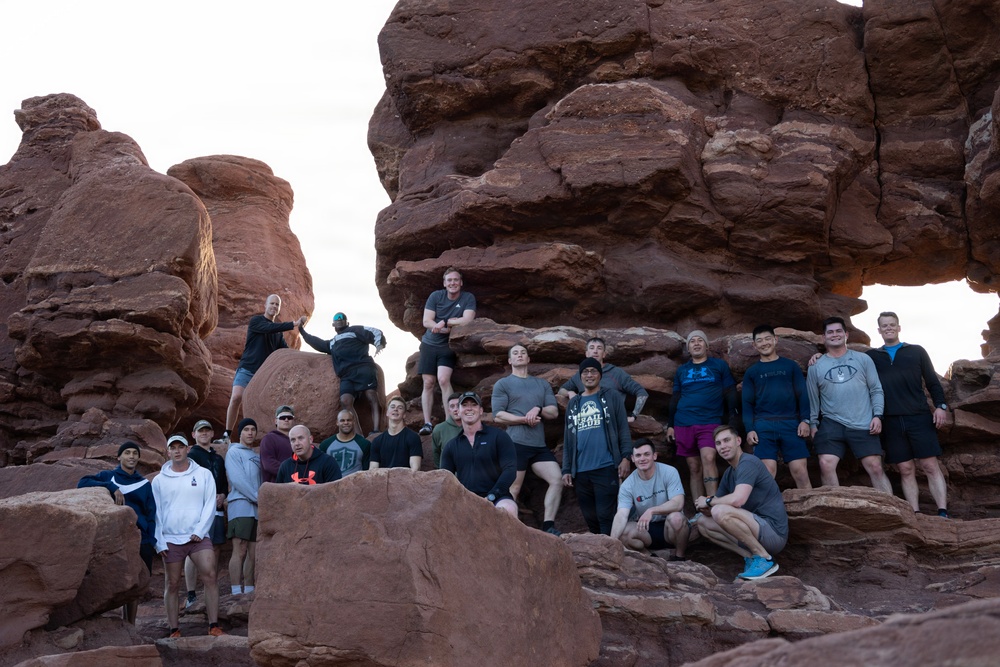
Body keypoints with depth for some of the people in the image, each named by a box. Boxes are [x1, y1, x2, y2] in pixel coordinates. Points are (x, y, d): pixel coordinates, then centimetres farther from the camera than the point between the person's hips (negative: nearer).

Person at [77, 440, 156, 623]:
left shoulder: (145, 484, 16)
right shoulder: (108, 476, 8)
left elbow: (151, 514, 14)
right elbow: (82, 483, -9)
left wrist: (152, 542, 2)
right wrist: (112, 488, -19)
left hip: (141, 541, 3)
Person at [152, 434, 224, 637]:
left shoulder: (203, 475, 7)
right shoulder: (159, 480, 8)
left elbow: (210, 505, 3)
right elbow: (156, 512, 7)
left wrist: (199, 531, -9)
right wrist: (159, 541, -2)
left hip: (198, 537, -1)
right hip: (171, 540, 1)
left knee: (210, 576, -14)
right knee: (172, 584, 4)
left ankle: (213, 626, -10)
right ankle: (174, 630, 10)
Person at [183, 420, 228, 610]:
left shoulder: (218, 458, 21)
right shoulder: (191, 456, 0)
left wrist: (222, 496, 2)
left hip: (216, 509, 7)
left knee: (214, 551, 6)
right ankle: (191, 595, -8)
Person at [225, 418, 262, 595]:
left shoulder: (257, 457, 23)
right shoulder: (234, 452, 2)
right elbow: (238, 480, -9)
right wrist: (259, 499, -11)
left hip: (257, 510, 7)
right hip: (241, 506, -7)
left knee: (253, 554, 5)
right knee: (240, 551, -12)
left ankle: (249, 591, 9)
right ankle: (236, 593, -14)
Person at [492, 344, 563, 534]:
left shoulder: (542, 384, 19)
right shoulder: (503, 384, 5)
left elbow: (554, 412, 11)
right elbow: (498, 416, -5)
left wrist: (538, 409, -9)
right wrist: (524, 419, -12)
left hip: (540, 445, 5)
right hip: (516, 444, -5)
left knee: (557, 479, -8)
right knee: (513, 489, -4)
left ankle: (548, 525, -4)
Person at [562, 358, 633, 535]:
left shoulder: (612, 397, 8)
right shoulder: (573, 404, 18)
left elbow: (623, 429, 2)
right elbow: (568, 439, 18)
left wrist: (625, 457, -10)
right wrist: (566, 469, 11)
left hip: (606, 467, -4)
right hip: (581, 471, 4)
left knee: (606, 516, -8)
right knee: (590, 517, 6)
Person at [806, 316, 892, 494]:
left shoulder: (863, 359, 8)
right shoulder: (816, 367, 9)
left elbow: (876, 390, 6)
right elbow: (812, 398, 10)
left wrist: (877, 415, -5)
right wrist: (813, 424, 4)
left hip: (863, 425, -1)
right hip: (831, 424, 1)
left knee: (875, 467, -3)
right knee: (826, 465, -14)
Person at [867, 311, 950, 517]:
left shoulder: (916, 352, 11)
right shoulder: (872, 356, 15)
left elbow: (932, 381, 10)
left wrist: (940, 405, -3)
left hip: (919, 417, -2)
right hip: (891, 421, 2)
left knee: (931, 466, -7)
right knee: (906, 470, 1)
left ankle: (943, 514, -9)